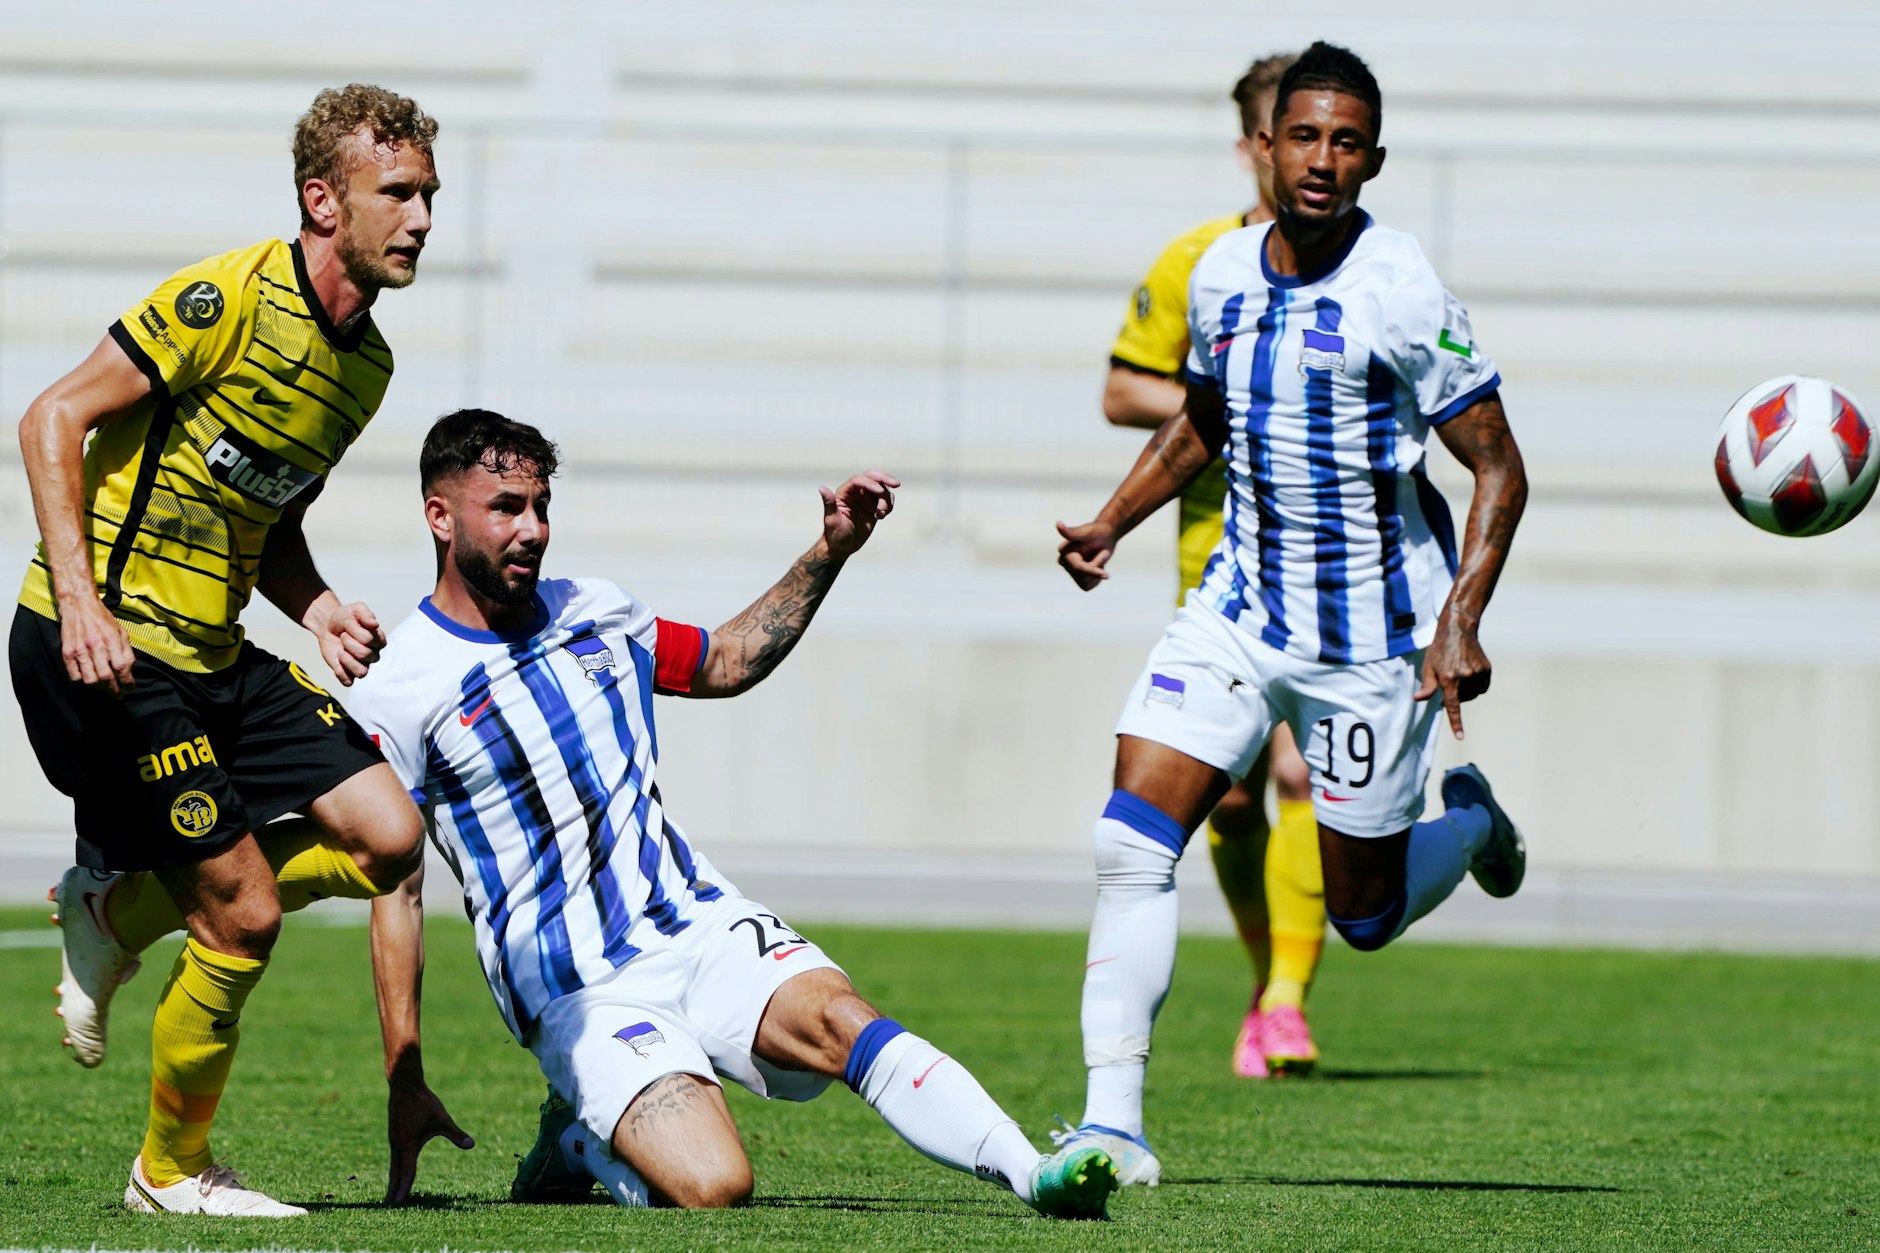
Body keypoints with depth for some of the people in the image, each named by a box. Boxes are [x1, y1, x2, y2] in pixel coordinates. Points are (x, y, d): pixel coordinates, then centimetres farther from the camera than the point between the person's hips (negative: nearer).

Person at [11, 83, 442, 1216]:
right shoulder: (234, 297, -16)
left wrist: (314, 605, 2)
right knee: (244, 914, -9)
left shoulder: (368, 363, 11)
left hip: (213, 654, 8)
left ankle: (119, 909, 15)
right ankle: (174, 1172, 12)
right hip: (107, 649, -8)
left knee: (387, 835, -2)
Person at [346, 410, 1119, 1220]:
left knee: (836, 1018, -25)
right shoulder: (399, 693, -6)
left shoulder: (592, 613, 11)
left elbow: (725, 663, 30)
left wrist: (830, 552, 18)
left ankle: (1034, 1176, -34)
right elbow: (395, 890, -5)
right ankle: (583, 1145, 5)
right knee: (713, 1186, -26)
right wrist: (404, 1084, -9)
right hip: (581, 993, -5)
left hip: (696, 922, 5)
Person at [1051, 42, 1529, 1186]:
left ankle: (1474, 821, 40)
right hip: (1242, 603, 4)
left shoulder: (1401, 292, -15)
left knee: (1364, 913, 6)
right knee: (1132, 838, -13)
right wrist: (1112, 523, 8)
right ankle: (1114, 1123, -11)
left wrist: (1461, 620, -22)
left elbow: (1498, 468, -11)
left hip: (1375, 631, -4)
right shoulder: (1223, 275, 2)